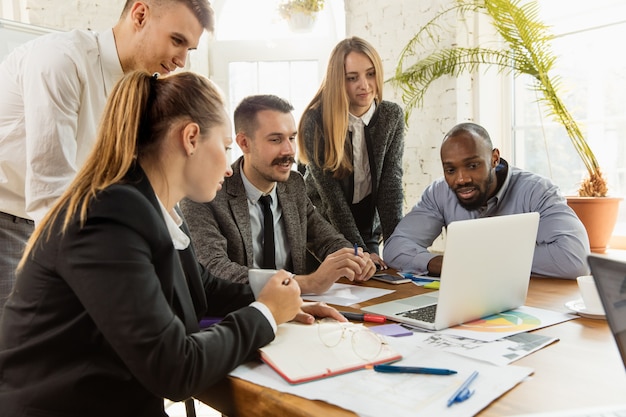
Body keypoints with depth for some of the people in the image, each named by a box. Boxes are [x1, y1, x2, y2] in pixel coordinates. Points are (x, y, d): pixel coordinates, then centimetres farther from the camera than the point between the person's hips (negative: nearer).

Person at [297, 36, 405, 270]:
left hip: (368, 231, 3)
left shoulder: (392, 116, -9)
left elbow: (391, 183, -12)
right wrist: (359, 250, -24)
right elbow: (330, 193, -21)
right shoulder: (315, 120, -20)